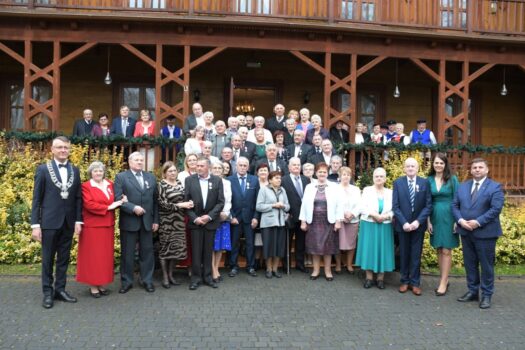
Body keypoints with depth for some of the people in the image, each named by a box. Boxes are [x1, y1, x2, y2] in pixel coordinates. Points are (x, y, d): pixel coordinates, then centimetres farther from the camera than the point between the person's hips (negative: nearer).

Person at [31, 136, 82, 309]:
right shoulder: (43, 169, -2)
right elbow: (36, 199, -3)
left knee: (64, 258, 11)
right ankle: (48, 292, 20)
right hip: (49, 222, -3)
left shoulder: (75, 170, 6)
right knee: (48, 259, 8)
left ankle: (60, 289, 23)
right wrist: (35, 224, -8)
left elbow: (78, 198, 6)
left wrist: (78, 220, -1)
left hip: (68, 222, 3)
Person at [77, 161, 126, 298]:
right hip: (92, 226, -5)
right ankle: (93, 285, 10)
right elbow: (89, 204, -16)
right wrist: (108, 207, -17)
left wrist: (121, 201, -5)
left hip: (107, 225, 6)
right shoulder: (86, 186, -6)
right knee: (93, 256, 1)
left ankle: (102, 284, 19)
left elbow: (114, 201, 17)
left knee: (105, 255, 10)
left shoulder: (110, 184, 10)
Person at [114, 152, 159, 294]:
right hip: (129, 221, -3)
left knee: (147, 252, 8)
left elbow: (155, 200, 9)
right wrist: (133, 208, -21)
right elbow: (117, 199, -10)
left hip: (147, 221, 3)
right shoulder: (121, 177, 0)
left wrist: (156, 220, 5)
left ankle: (147, 280, 20)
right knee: (127, 253, 6)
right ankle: (126, 281, 19)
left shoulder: (151, 177, 11)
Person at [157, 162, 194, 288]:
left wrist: (188, 203, -5)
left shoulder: (180, 183, 9)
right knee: (165, 248, 4)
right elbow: (163, 204, -15)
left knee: (178, 247, 8)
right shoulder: (161, 185, -8)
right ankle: (165, 277, 15)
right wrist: (180, 205, -18)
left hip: (179, 221, 5)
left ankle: (171, 274, 22)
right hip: (166, 222, -5)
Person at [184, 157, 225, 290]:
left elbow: (221, 202, -3)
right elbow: (186, 201, -3)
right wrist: (194, 218, -12)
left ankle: (207, 276, 20)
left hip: (211, 221, 1)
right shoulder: (189, 180, -1)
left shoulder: (217, 180, -1)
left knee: (208, 250, 8)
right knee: (196, 251, 2)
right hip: (195, 221, 0)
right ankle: (196, 277, 13)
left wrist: (209, 216, -12)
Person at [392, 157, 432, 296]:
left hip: (418, 224, 0)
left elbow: (428, 205, -4)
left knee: (416, 254, 7)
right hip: (403, 224, 0)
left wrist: (418, 221, -15)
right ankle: (405, 281, 20)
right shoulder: (398, 183, -1)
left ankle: (415, 282, 16)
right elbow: (395, 206, -4)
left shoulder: (425, 183, -1)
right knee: (404, 254, 9)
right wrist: (404, 222, -15)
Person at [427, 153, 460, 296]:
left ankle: (443, 283, 5)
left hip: (448, 217, -3)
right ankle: (444, 279, 22)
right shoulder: (429, 180, 3)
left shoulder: (452, 179, -4)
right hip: (435, 217, 3)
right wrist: (428, 221, 1)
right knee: (439, 250, 10)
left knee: (446, 251, -1)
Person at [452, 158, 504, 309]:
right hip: (466, 232, 5)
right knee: (470, 264, 12)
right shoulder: (463, 186, 11)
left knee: (486, 265, 4)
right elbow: (455, 205, 7)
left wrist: (478, 222, -20)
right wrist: (460, 220, -10)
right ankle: (472, 291, 24)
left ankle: (486, 295, 16)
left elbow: (496, 209, -15)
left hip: (485, 233, -5)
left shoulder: (495, 187, -4)